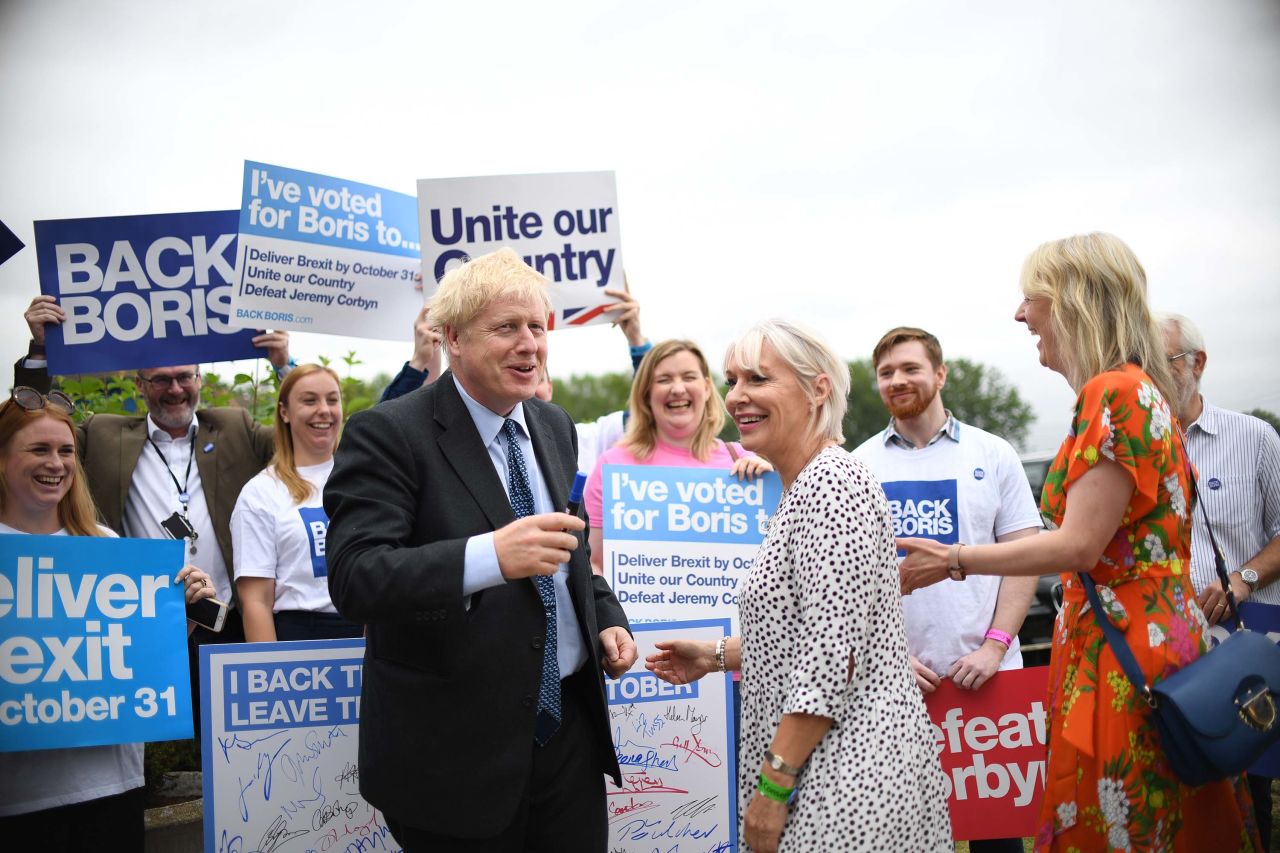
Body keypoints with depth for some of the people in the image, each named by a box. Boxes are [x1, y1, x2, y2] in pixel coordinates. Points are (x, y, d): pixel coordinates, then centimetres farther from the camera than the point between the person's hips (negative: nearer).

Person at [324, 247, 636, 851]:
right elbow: (353, 579, -25)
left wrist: (606, 618, 5)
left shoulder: (553, 426, 10)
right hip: (454, 749, -6)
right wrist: (489, 557, -38)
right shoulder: (388, 434, -13)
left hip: (568, 725, 6)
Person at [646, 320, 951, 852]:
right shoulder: (803, 487, 13)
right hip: (839, 763, 10)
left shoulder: (832, 484, -18)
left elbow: (832, 656, -23)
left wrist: (773, 786, -20)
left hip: (850, 766, -10)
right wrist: (716, 657, 16)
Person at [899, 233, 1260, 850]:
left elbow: (1078, 545, -19)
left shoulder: (1114, 393, -15)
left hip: (1122, 649, -10)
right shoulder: (1140, 388, 15)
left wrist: (953, 561, -12)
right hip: (1157, 632, 10)